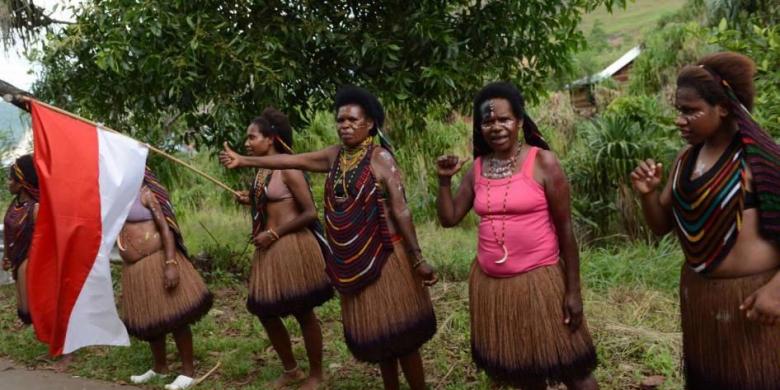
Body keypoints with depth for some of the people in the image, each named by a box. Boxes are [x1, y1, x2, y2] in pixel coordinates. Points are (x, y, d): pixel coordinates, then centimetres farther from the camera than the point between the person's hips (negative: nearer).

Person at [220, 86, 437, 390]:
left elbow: (400, 210, -14)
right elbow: (292, 161, 12)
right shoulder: (335, 156, 6)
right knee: (373, 332, 14)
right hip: (352, 261, 6)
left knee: (397, 331, -2)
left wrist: (417, 259, -16)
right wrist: (243, 161, 13)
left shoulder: (380, 158, -11)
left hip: (382, 257, -6)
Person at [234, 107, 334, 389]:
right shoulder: (262, 171, 10)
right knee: (265, 311, 13)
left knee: (303, 313, 4)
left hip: (293, 247, -9)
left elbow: (310, 213, -16)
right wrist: (250, 202, 2)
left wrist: (274, 234, -16)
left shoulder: (287, 169, -13)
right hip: (270, 249, 9)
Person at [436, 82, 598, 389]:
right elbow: (449, 219, 8)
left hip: (538, 281, -5)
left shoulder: (542, 162, -9)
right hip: (491, 284, 5)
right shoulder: (478, 168, 5)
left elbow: (565, 229, -8)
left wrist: (573, 290, -9)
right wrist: (444, 180, -7)